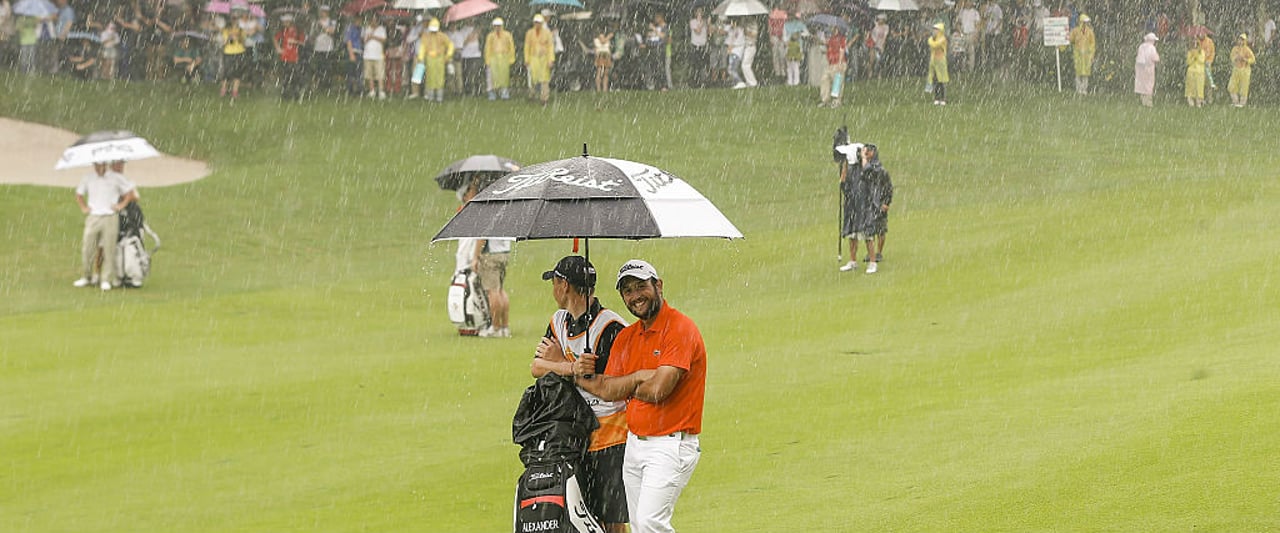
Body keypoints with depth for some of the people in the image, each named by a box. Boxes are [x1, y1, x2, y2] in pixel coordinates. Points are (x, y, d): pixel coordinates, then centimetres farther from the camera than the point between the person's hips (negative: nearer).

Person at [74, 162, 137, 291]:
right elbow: (79, 194, 26)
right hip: (93, 217, 2)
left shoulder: (116, 178, 3)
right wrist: (83, 207, 11)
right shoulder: (88, 179, 11)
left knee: (109, 250, -4)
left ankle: (106, 280, 1)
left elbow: (131, 192, 8)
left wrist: (122, 205, -1)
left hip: (110, 217, -2)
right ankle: (87, 278, 13)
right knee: (87, 250, -1)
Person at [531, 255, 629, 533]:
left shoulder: (611, 327, -14)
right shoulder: (559, 321, 12)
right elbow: (537, 367, 3)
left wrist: (560, 363, -12)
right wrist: (573, 368, -17)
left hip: (611, 436, -7)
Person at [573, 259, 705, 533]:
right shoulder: (626, 338, 14)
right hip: (634, 444, 8)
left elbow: (658, 389, -20)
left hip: (670, 445, -8)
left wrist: (629, 388, 0)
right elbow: (607, 390, 6)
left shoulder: (680, 328, -11)